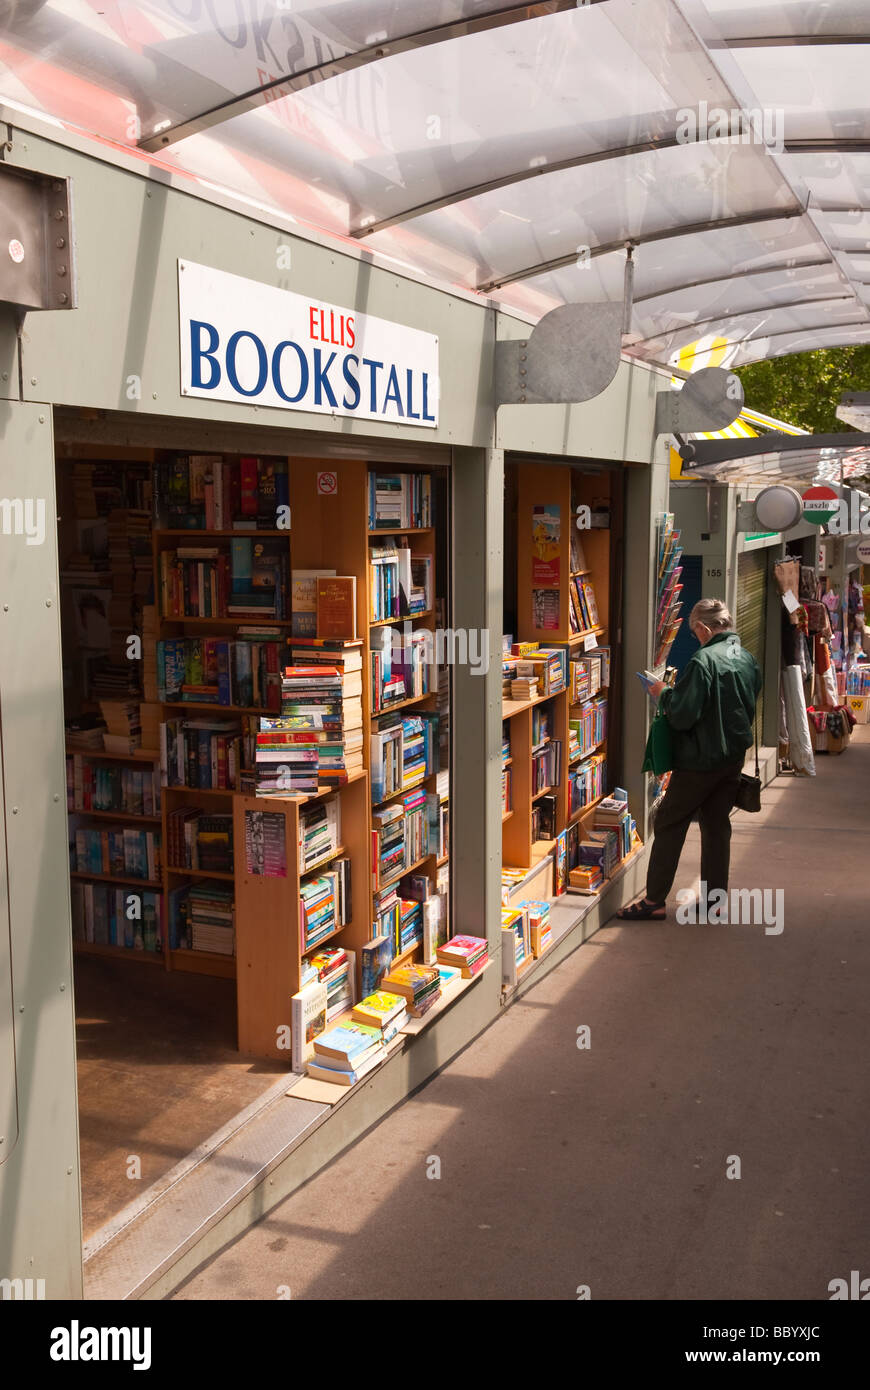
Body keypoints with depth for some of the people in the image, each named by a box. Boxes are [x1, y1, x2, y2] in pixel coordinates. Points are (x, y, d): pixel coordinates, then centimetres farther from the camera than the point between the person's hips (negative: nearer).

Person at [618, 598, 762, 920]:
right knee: (717, 825, 15)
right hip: (734, 757, 7)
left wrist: (663, 694, -6)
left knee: (669, 824, 3)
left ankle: (655, 900, 6)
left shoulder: (704, 661, -20)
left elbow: (682, 715, -23)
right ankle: (715, 897, 19)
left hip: (701, 759, -7)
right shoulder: (748, 659, 5)